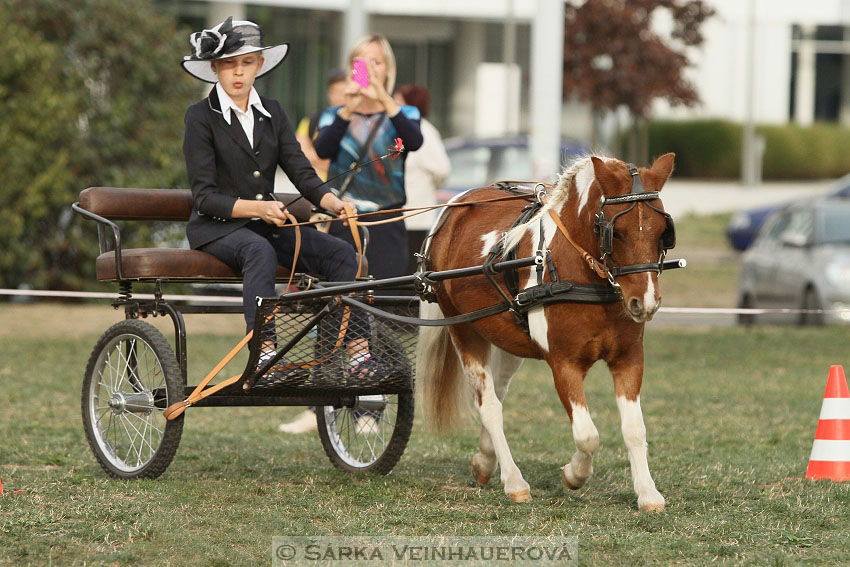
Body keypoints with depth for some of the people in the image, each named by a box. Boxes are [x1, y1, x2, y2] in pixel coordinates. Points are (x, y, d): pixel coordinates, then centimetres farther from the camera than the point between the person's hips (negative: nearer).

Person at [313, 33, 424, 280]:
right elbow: (322, 150, -8)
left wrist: (384, 99, -26)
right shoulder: (334, 115, 14)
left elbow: (414, 142, -13)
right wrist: (349, 110, -22)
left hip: (386, 229, -1)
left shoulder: (405, 114, 12)